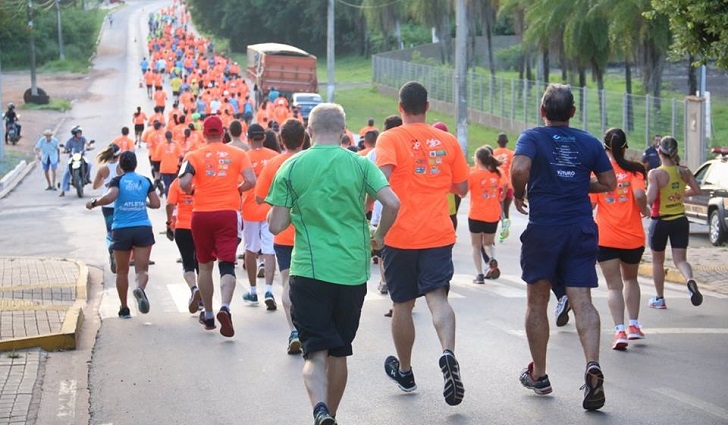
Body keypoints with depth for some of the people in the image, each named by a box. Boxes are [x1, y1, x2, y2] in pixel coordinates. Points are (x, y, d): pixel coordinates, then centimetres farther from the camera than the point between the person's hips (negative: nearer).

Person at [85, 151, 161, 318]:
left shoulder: (117, 181, -2)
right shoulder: (145, 181, 7)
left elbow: (110, 197, -21)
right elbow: (156, 204, 6)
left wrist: (94, 203, -6)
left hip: (121, 229, -1)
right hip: (143, 228, 1)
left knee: (122, 271, 13)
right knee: (142, 269, -3)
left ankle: (124, 309, 17)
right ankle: (140, 288, -38)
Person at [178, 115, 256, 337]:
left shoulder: (194, 156, 2)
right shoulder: (238, 154, 4)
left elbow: (184, 183, -11)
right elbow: (250, 181, -7)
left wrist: (192, 192, 10)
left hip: (201, 213, 1)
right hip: (229, 213, -1)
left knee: (205, 265, 15)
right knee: (227, 264, -4)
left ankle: (208, 315, 22)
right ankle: (225, 307, -29)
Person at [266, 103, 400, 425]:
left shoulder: (291, 167, -1)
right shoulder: (360, 164, 1)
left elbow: (276, 226, -3)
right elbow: (392, 203, -10)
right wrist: (379, 236, 8)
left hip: (309, 271, -2)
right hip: (353, 272, 2)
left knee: (316, 352, -4)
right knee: (339, 352, 17)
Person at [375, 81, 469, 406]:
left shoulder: (390, 138, -3)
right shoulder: (447, 141, 7)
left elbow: (382, 176, -20)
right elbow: (461, 188, 13)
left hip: (400, 236, -1)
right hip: (439, 234, 1)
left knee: (402, 304, 12)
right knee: (437, 297, -6)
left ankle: (404, 371, 27)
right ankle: (448, 354, -34)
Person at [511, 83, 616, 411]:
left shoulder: (533, 137, -3)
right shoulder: (589, 142, 7)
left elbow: (519, 168, -22)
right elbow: (609, 183, 10)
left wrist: (519, 194, -3)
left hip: (543, 228, -2)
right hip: (582, 230, 2)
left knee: (537, 301, 12)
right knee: (582, 301, -3)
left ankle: (538, 375, 20)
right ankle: (592, 365, -26)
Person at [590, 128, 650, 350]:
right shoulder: (633, 170, -3)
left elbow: (589, 202, -7)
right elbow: (639, 194, -18)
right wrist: (644, 210, 2)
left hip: (606, 238, -1)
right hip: (633, 237, 1)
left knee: (614, 285, 2)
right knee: (630, 279, 24)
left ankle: (620, 330, -13)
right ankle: (633, 325, 23)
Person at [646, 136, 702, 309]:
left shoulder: (655, 173, -17)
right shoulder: (683, 171, -3)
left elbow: (649, 198, -25)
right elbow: (696, 190, 7)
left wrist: (647, 208, -3)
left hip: (660, 222, -3)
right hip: (680, 220, 3)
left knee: (658, 261, 15)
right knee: (680, 259, 5)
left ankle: (659, 299, 24)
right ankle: (690, 280, -27)